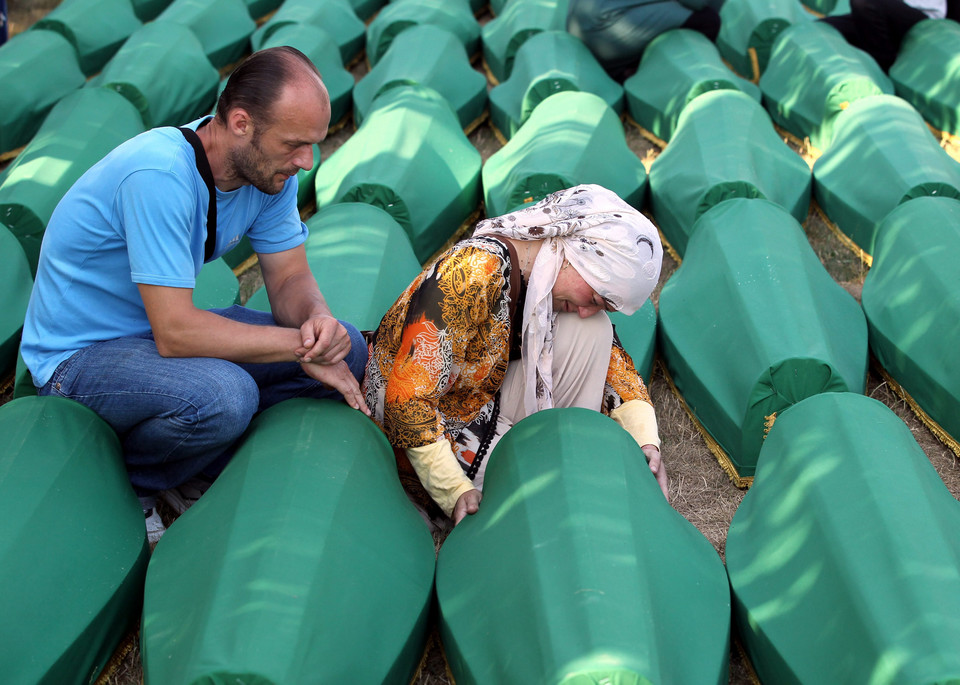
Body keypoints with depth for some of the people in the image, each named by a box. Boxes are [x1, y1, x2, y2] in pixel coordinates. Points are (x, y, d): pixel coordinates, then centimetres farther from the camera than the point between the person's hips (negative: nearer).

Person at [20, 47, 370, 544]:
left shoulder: (268, 167, -8)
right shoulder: (159, 175, -32)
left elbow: (290, 278, -1)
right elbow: (175, 334, -33)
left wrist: (317, 317, -25)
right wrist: (301, 345, -26)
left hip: (168, 329, 8)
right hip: (79, 354, -8)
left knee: (346, 351, -6)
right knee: (223, 396, -37)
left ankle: (197, 469, 2)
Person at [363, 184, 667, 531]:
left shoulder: (553, 282, -7)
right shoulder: (470, 274, -31)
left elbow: (613, 361, 2)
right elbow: (408, 398, -31)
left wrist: (646, 440, -13)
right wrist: (456, 491, -32)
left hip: (487, 404, 7)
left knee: (591, 332, -10)